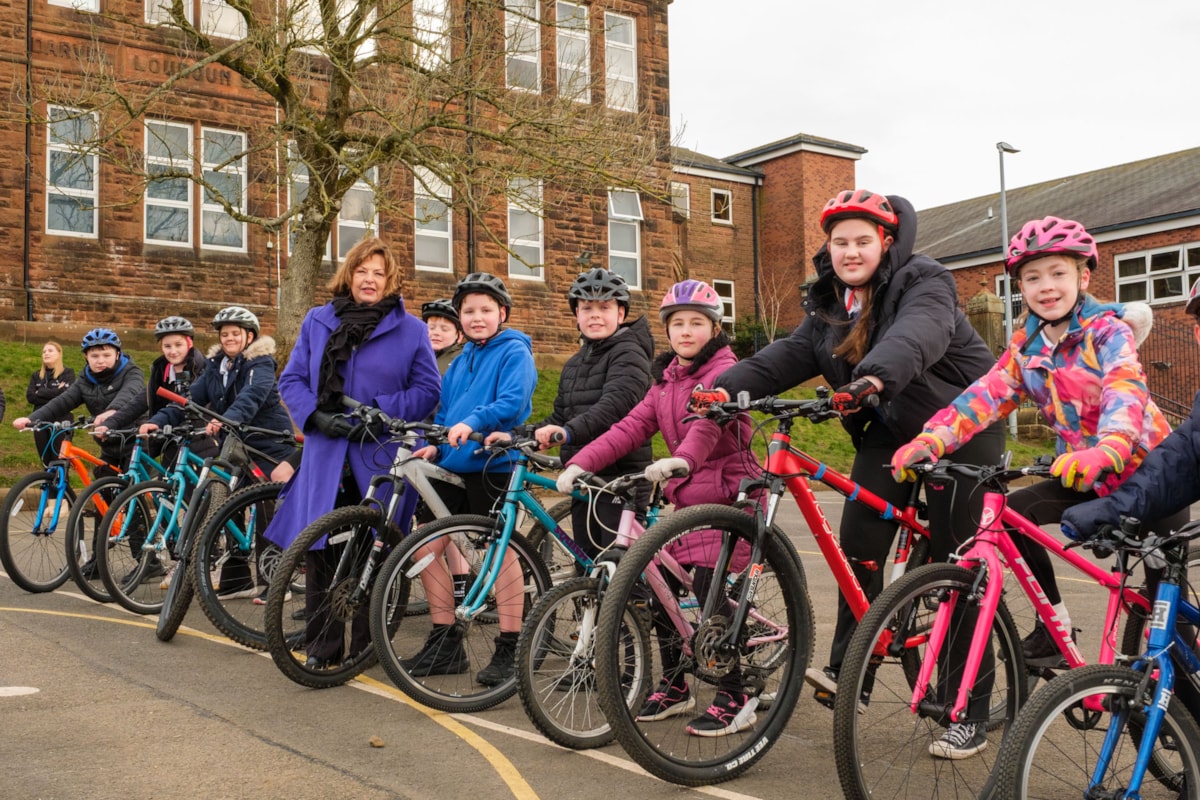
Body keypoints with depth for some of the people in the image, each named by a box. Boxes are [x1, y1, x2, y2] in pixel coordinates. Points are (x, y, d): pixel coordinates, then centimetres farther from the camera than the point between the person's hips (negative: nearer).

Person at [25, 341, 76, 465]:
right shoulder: (36, 375, 15)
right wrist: (54, 399, -10)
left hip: (60, 423, -5)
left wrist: (40, 392, -7)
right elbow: (30, 396, 0)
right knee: (46, 462, 8)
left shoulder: (67, 372, 1)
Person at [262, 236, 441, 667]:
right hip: (326, 454, 2)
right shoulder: (317, 322, 12)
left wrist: (380, 413, -12)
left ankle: (367, 644, 17)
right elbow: (292, 380, 12)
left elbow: (427, 389, 2)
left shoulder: (409, 329, 5)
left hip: (381, 458, -2)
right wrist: (317, 416, -7)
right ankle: (321, 646, 11)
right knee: (319, 550, 0)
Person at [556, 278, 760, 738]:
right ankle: (674, 687, 22)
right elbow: (632, 427, 5)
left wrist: (681, 459, -50)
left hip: (726, 492, -8)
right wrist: (581, 462, -8)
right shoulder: (667, 378, 15)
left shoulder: (723, 370, -10)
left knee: (709, 588, -13)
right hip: (687, 496, 8)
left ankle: (734, 700, 1)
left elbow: (709, 423, -30)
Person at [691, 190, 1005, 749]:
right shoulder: (830, 303, 6)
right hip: (890, 432, 6)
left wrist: (875, 376, -59)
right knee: (858, 545, -7)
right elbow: (789, 354, -6)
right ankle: (846, 671, 1)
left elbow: (916, 336, -38)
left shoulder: (924, 284, -16)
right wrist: (729, 386, -22)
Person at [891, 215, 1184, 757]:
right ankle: (1054, 621, 1)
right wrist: (928, 441, -31)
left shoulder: (1108, 332, -17)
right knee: (1013, 512, -16)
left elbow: (1125, 396, -35)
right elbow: (988, 395, -14)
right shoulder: (1028, 343, -1)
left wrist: (1102, 452, -56)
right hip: (1082, 474, 5)